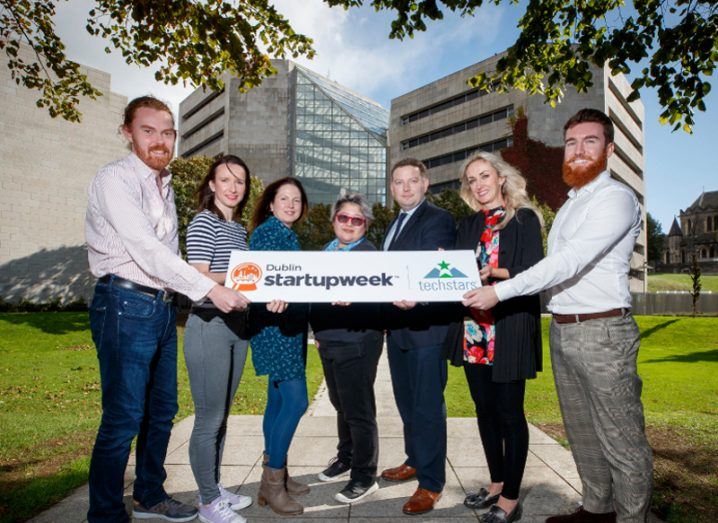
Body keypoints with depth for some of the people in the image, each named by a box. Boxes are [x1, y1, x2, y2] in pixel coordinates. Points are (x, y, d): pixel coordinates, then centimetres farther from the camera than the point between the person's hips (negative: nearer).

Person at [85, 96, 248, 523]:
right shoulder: (116, 180, -10)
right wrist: (209, 289, -24)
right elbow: (146, 250, -21)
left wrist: (216, 284, 7)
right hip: (126, 306, -8)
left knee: (162, 408, 16)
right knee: (124, 418, -2)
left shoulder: (164, 186, 16)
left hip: (163, 306, 9)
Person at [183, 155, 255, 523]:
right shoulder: (204, 222, -7)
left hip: (237, 326, 8)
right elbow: (199, 279, -15)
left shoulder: (239, 228, 16)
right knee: (209, 417, 2)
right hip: (209, 327, -8)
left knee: (221, 414, 17)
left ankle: (214, 488, 31)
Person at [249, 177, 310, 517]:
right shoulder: (269, 230, -9)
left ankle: (274, 477, 26)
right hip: (276, 325, -10)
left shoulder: (287, 233, 19)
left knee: (279, 400, 14)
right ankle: (272, 483, 4)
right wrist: (272, 298, -42)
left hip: (288, 327, 10)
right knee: (296, 401, -9)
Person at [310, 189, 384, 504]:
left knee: (359, 410, 2)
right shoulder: (326, 252, 13)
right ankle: (346, 457, 40)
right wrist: (318, 331, 12)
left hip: (356, 342, -7)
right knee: (341, 405, 21)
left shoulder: (369, 254, -7)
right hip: (328, 341, 7)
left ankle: (365, 476, 18)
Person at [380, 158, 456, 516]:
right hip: (397, 326, 9)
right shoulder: (394, 225, 18)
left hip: (425, 327, -9)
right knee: (406, 403, 21)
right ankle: (415, 461, 39)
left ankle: (431, 483, 14)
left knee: (427, 408, 0)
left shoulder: (437, 219, -10)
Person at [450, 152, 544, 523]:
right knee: (484, 408, 13)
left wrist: (494, 272, -24)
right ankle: (496, 483, 29)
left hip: (511, 327, -5)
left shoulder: (524, 219, 0)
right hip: (474, 329, 6)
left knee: (508, 410, 1)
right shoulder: (468, 226, 16)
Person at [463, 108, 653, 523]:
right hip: (562, 330, 9)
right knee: (582, 432, 18)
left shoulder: (616, 198, -11)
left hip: (602, 331, -8)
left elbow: (571, 260, -23)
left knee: (621, 440, 2)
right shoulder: (571, 203, 17)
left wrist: (501, 291, -25)